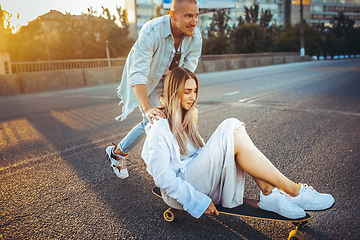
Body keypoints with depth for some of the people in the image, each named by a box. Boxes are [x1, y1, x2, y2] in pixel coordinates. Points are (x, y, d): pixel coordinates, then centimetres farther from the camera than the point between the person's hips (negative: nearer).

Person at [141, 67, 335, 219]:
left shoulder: (186, 118, 17)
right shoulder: (160, 128, -11)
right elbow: (162, 177, -17)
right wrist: (198, 200, -18)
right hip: (181, 191, -8)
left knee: (234, 127, -15)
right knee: (231, 133, -26)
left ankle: (268, 193, -20)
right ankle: (294, 192, -20)